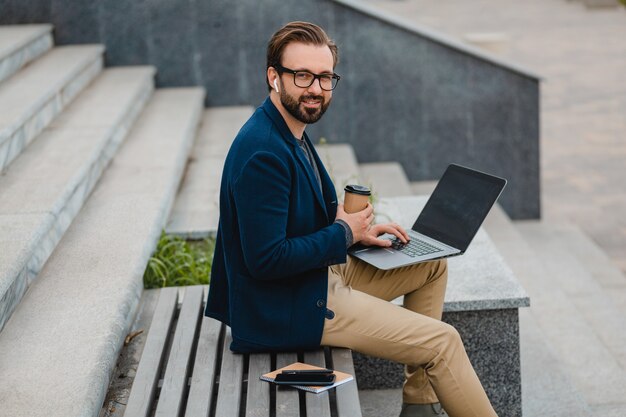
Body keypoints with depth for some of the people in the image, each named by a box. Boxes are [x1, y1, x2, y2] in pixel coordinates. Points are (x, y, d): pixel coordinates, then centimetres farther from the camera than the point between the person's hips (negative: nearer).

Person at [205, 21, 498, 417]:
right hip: (289, 307, -11)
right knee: (444, 342, -9)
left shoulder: (291, 131, 6)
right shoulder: (263, 153, -26)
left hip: (323, 274, 11)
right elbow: (265, 259, -29)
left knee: (432, 265, 19)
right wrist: (343, 233, -16)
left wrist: (357, 228, 1)